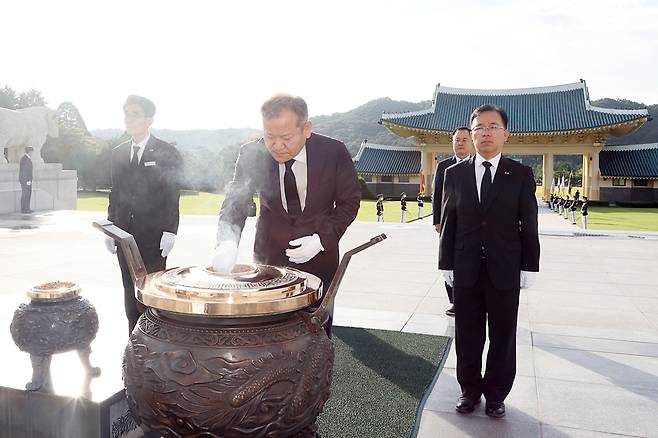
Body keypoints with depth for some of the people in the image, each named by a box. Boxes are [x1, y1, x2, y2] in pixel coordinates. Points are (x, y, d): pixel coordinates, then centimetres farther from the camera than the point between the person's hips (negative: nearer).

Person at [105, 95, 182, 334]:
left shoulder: (166, 153, -3)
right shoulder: (118, 153, 13)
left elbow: (172, 195, -6)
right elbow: (115, 193, 15)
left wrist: (170, 231, -13)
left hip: (153, 234, -5)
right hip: (125, 234, 5)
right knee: (129, 289, 11)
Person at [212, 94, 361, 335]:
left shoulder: (334, 152, -15)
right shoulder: (251, 154, -13)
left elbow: (349, 202, -4)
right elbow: (234, 203, -10)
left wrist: (322, 238, -18)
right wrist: (228, 241, -30)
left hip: (319, 256, 0)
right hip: (269, 256, 1)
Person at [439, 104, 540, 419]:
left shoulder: (521, 174, -1)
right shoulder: (455, 174, 3)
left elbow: (529, 226, 0)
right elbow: (448, 223, 3)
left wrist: (528, 269, -2)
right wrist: (446, 265, 2)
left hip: (505, 273, -1)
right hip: (466, 272, 1)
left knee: (503, 338, 11)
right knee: (467, 337, 11)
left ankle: (496, 394, 29)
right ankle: (470, 390, 30)